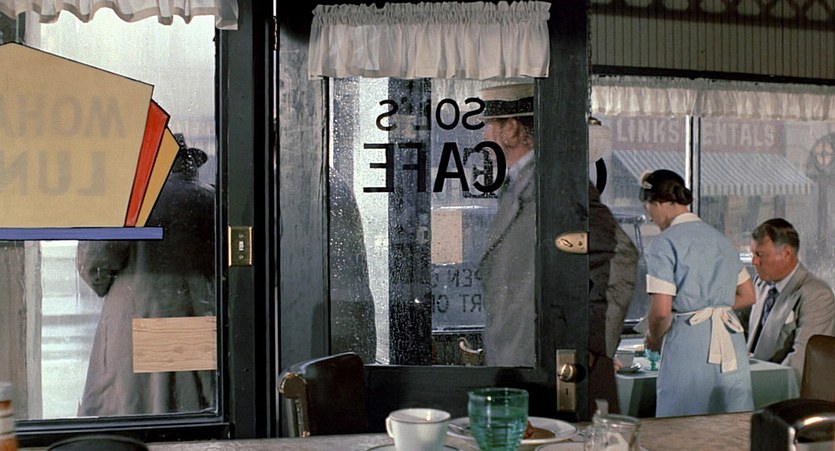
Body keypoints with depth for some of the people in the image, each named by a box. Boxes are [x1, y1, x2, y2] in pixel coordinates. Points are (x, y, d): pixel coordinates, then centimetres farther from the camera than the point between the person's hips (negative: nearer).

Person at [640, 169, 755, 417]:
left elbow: (661, 312, -14)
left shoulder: (665, 242, -8)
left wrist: (653, 339, 4)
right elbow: (748, 296, 20)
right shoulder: (719, 237, 13)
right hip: (732, 341, 7)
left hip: (688, 344, -6)